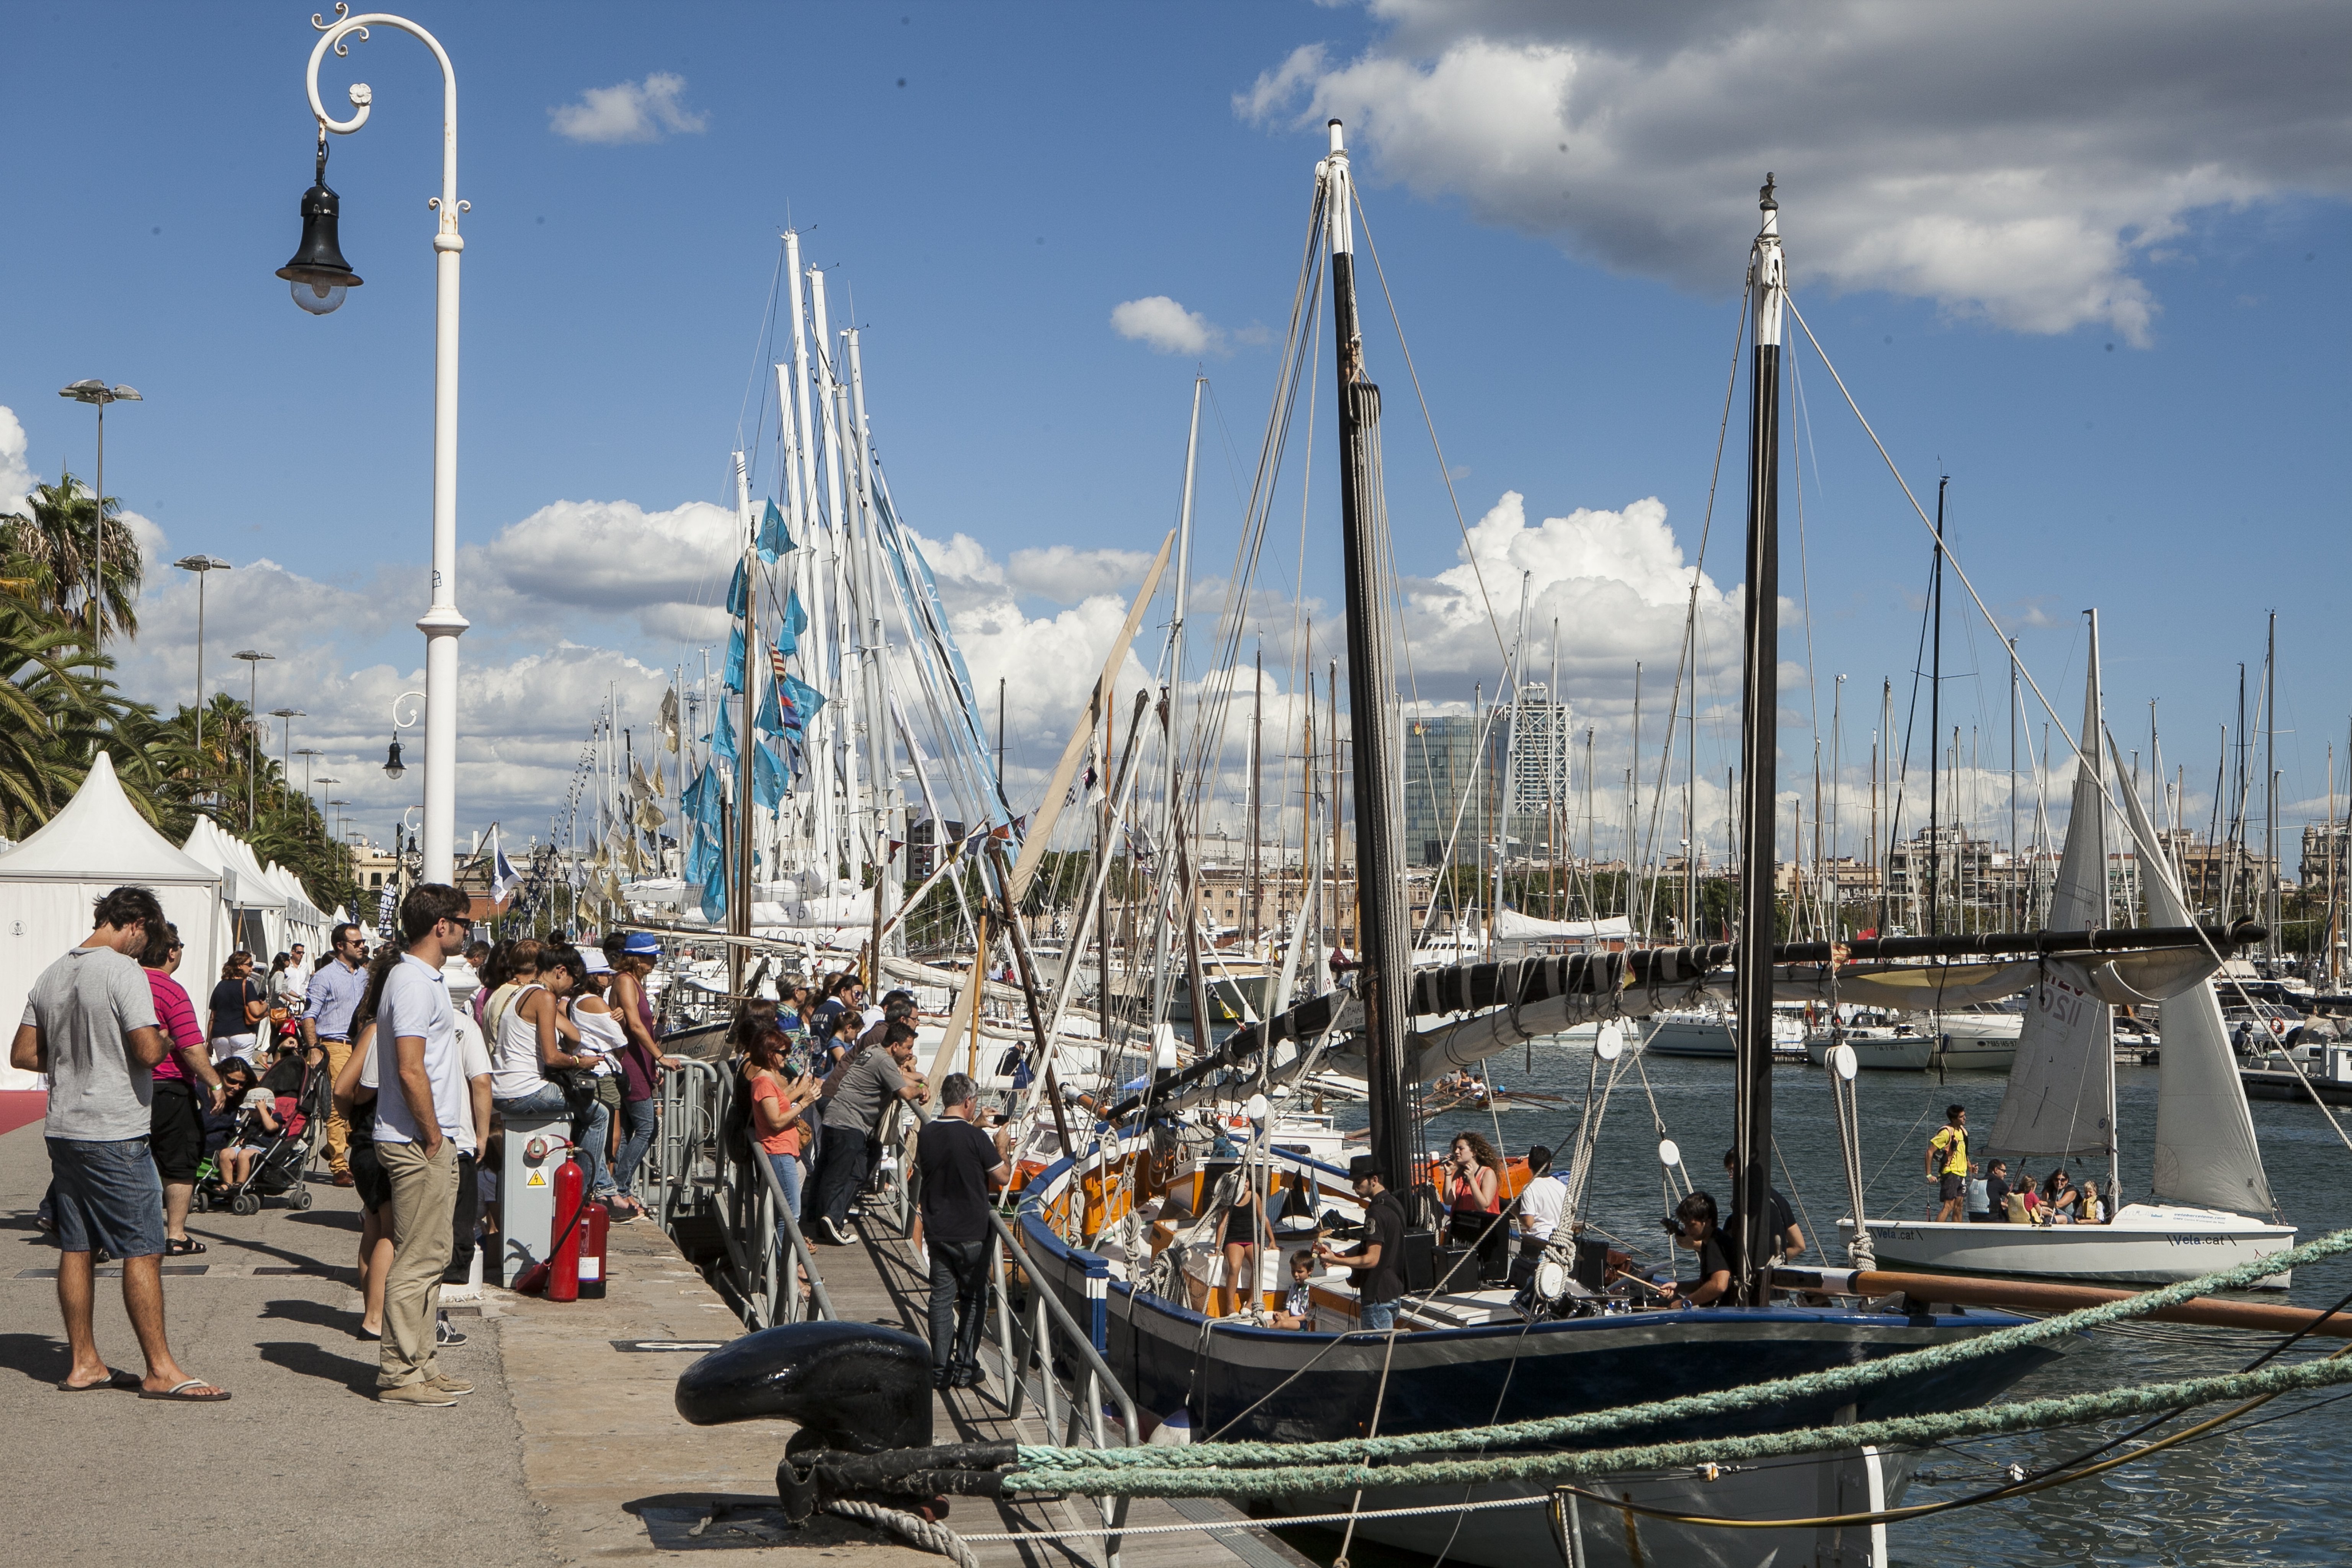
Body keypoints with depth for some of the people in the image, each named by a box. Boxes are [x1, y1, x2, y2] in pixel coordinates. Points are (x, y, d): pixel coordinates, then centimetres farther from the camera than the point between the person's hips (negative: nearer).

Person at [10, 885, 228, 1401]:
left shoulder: (53, 975, 11)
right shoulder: (124, 971, -14)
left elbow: (23, 1054, 15)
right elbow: (147, 1051, -21)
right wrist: (163, 1039, 0)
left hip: (63, 1129, 8)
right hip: (115, 1133, -8)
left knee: (76, 1248, 12)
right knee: (143, 1250, -4)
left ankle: (83, 1363, 19)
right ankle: (161, 1371, -2)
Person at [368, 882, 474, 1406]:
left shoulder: (423, 978, 16)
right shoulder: (414, 983, -16)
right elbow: (410, 1071, -22)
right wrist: (434, 1137, -16)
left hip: (426, 1141, 10)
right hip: (418, 1143, -10)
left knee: (428, 1258, 14)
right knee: (417, 1260, -6)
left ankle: (418, 1364, 21)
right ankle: (399, 1376, -1)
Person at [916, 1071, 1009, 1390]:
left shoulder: (926, 1134, -1)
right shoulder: (976, 1138, -17)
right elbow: (1003, 1177, -8)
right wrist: (1001, 1148, 12)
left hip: (937, 1229, 4)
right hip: (973, 1232, -4)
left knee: (942, 1297, 10)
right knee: (974, 1297, 9)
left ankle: (940, 1370, 9)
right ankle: (965, 1369, 8)